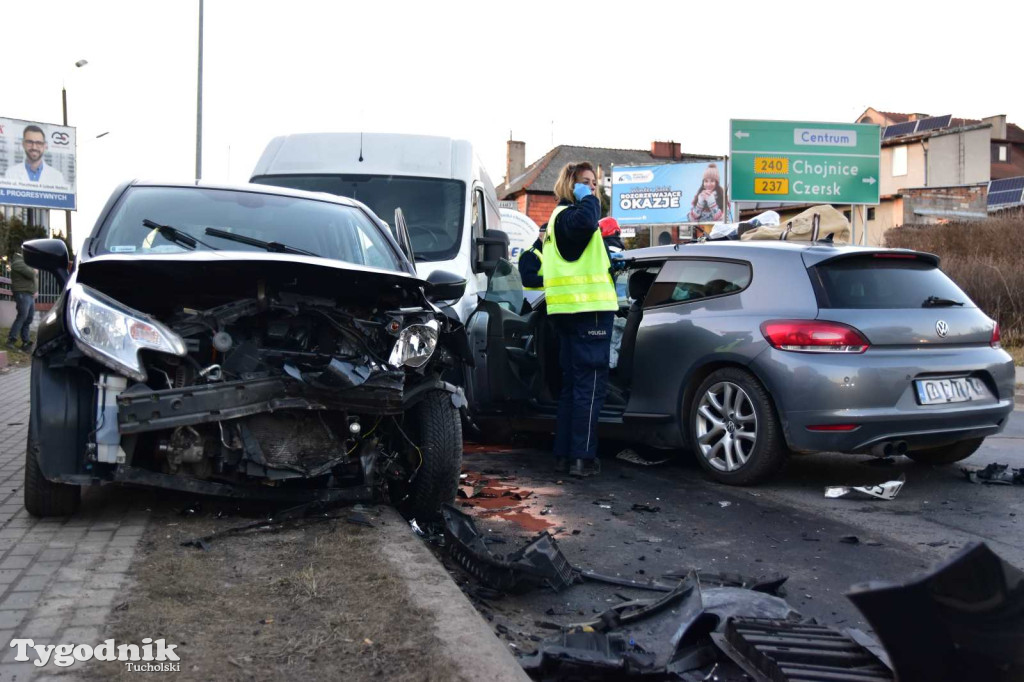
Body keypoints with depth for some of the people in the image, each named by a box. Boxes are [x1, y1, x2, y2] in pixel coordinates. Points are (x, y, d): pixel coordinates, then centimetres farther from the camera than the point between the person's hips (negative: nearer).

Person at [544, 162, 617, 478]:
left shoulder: (560, 216, 23)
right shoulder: (569, 213, -9)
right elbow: (586, 222, -35)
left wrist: (609, 262, 21)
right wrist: (587, 199, -17)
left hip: (569, 310, 11)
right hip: (588, 308, -11)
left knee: (573, 384, 14)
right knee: (590, 384, -8)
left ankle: (564, 454, 17)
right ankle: (582, 458, -8)